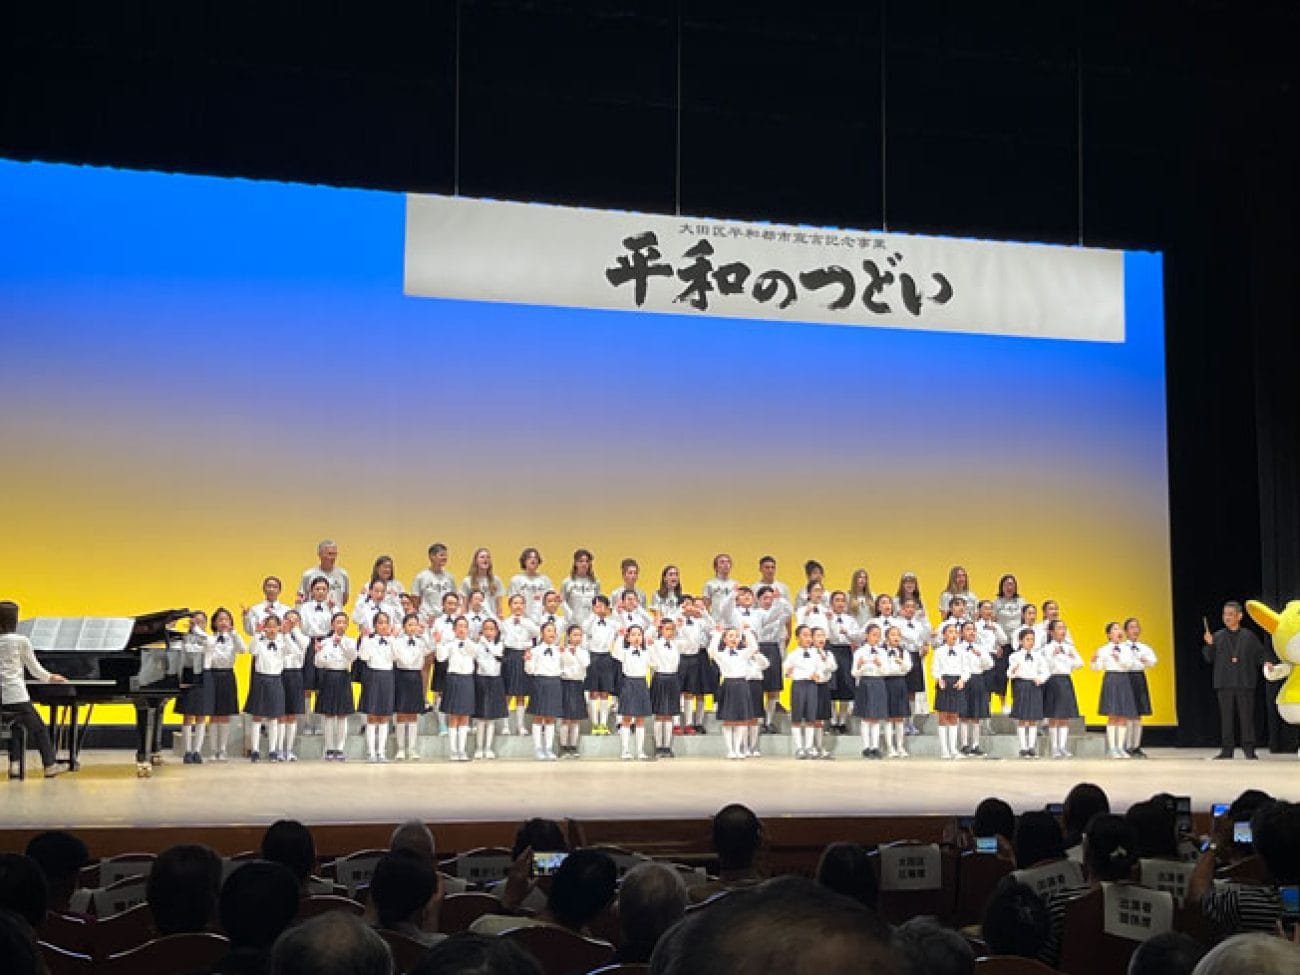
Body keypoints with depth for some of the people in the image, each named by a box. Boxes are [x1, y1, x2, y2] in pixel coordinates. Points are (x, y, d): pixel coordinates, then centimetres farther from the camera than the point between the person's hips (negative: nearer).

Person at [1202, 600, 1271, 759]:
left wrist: (1267, 662, -12)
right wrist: (1209, 645, -11)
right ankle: (1227, 750, 7)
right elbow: (1209, 659, 6)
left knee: (1247, 717, -2)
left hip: (1245, 684, -1)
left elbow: (1261, 654, 8)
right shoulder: (1217, 636, 8)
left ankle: (1249, 749, 4)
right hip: (1225, 684, 1)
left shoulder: (1249, 636, 6)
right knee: (1226, 717, 2)